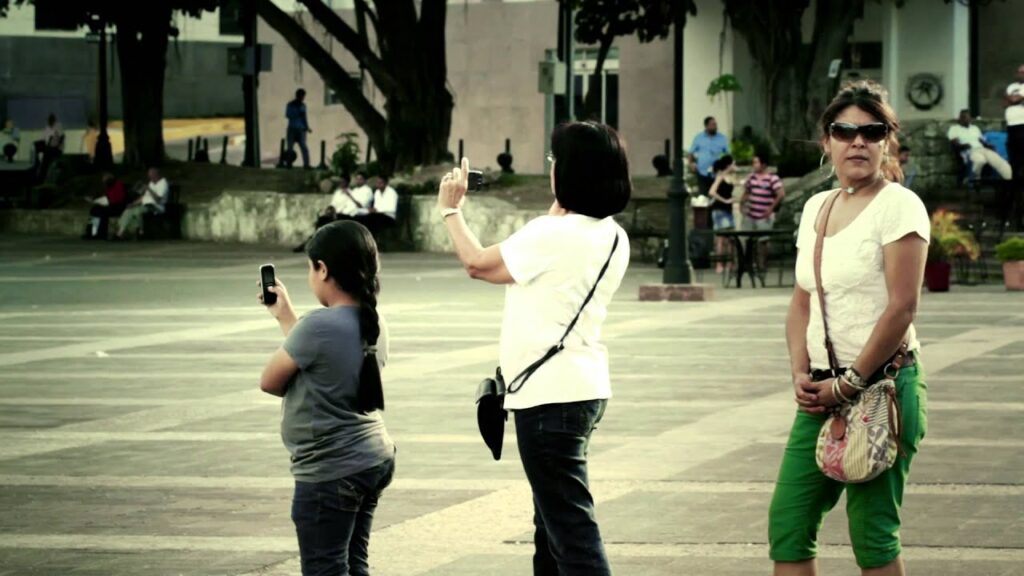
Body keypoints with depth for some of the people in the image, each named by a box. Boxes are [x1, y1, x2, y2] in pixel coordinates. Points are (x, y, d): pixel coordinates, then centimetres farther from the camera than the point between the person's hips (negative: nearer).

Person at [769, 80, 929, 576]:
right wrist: (801, 374, 1)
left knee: (872, 534, -4)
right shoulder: (816, 207, 13)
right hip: (823, 391, 7)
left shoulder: (898, 205, -8)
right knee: (787, 522, 2)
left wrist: (848, 384, -12)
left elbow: (901, 308, -15)